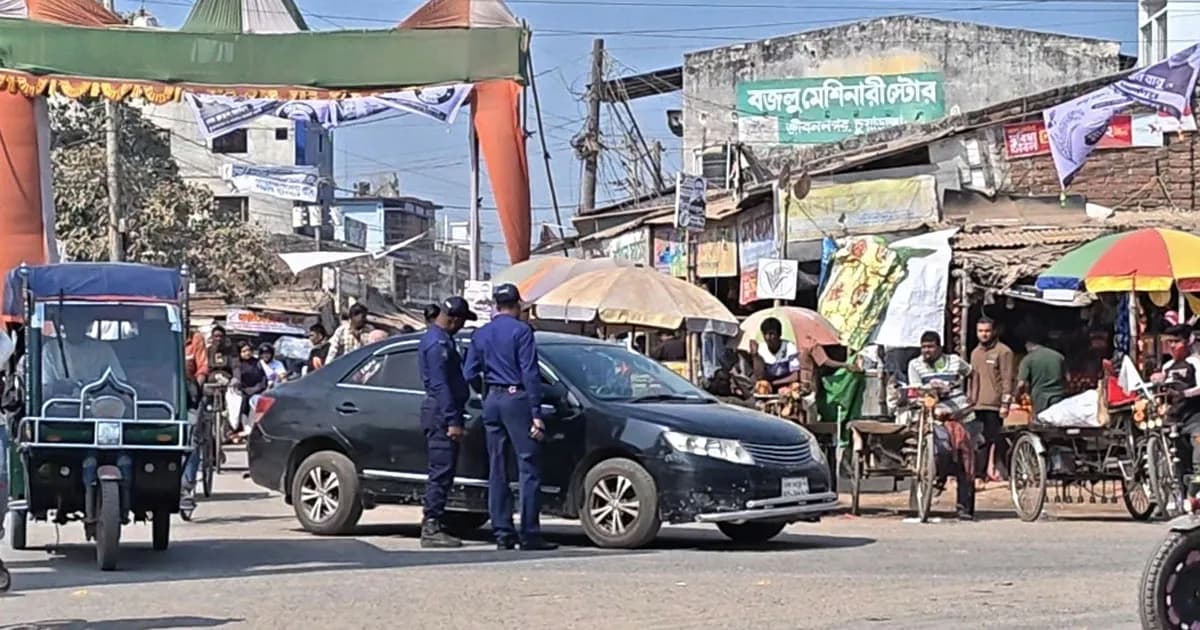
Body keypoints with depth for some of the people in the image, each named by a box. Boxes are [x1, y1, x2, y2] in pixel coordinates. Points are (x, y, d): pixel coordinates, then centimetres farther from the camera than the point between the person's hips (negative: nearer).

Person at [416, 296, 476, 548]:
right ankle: (431, 527, -11)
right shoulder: (437, 343, -14)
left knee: (442, 472, 12)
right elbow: (440, 385, -20)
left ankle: (432, 526, 14)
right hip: (441, 414, -11)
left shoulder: (442, 339, 19)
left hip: (444, 415, 11)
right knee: (441, 471, -10)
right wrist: (452, 421, -23)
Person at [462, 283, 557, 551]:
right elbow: (530, 374, -12)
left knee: (497, 469, 8)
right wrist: (536, 413, -12)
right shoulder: (520, 330, -6)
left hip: (491, 400, 6)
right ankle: (530, 534, -9)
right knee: (529, 468, -5)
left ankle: (502, 533, 7)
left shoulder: (480, 334, 12)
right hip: (516, 398, -6)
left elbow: (469, 374, 12)